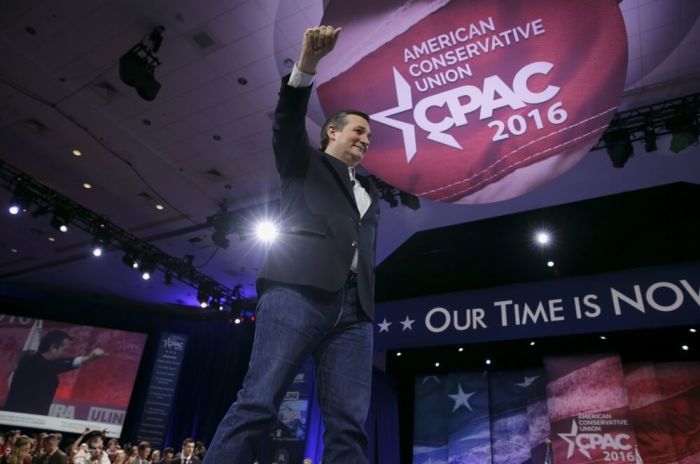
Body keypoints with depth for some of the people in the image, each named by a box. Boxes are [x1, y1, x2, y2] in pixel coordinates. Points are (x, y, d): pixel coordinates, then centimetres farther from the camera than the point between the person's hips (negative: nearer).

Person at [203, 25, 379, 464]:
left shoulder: (370, 192, 32)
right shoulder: (304, 164, 22)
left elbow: (368, 248, 24)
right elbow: (288, 121, 3)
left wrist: (369, 305, 12)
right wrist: (307, 64, -14)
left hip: (354, 306, 5)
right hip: (300, 290, -4)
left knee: (349, 424, -5)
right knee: (258, 403, -13)